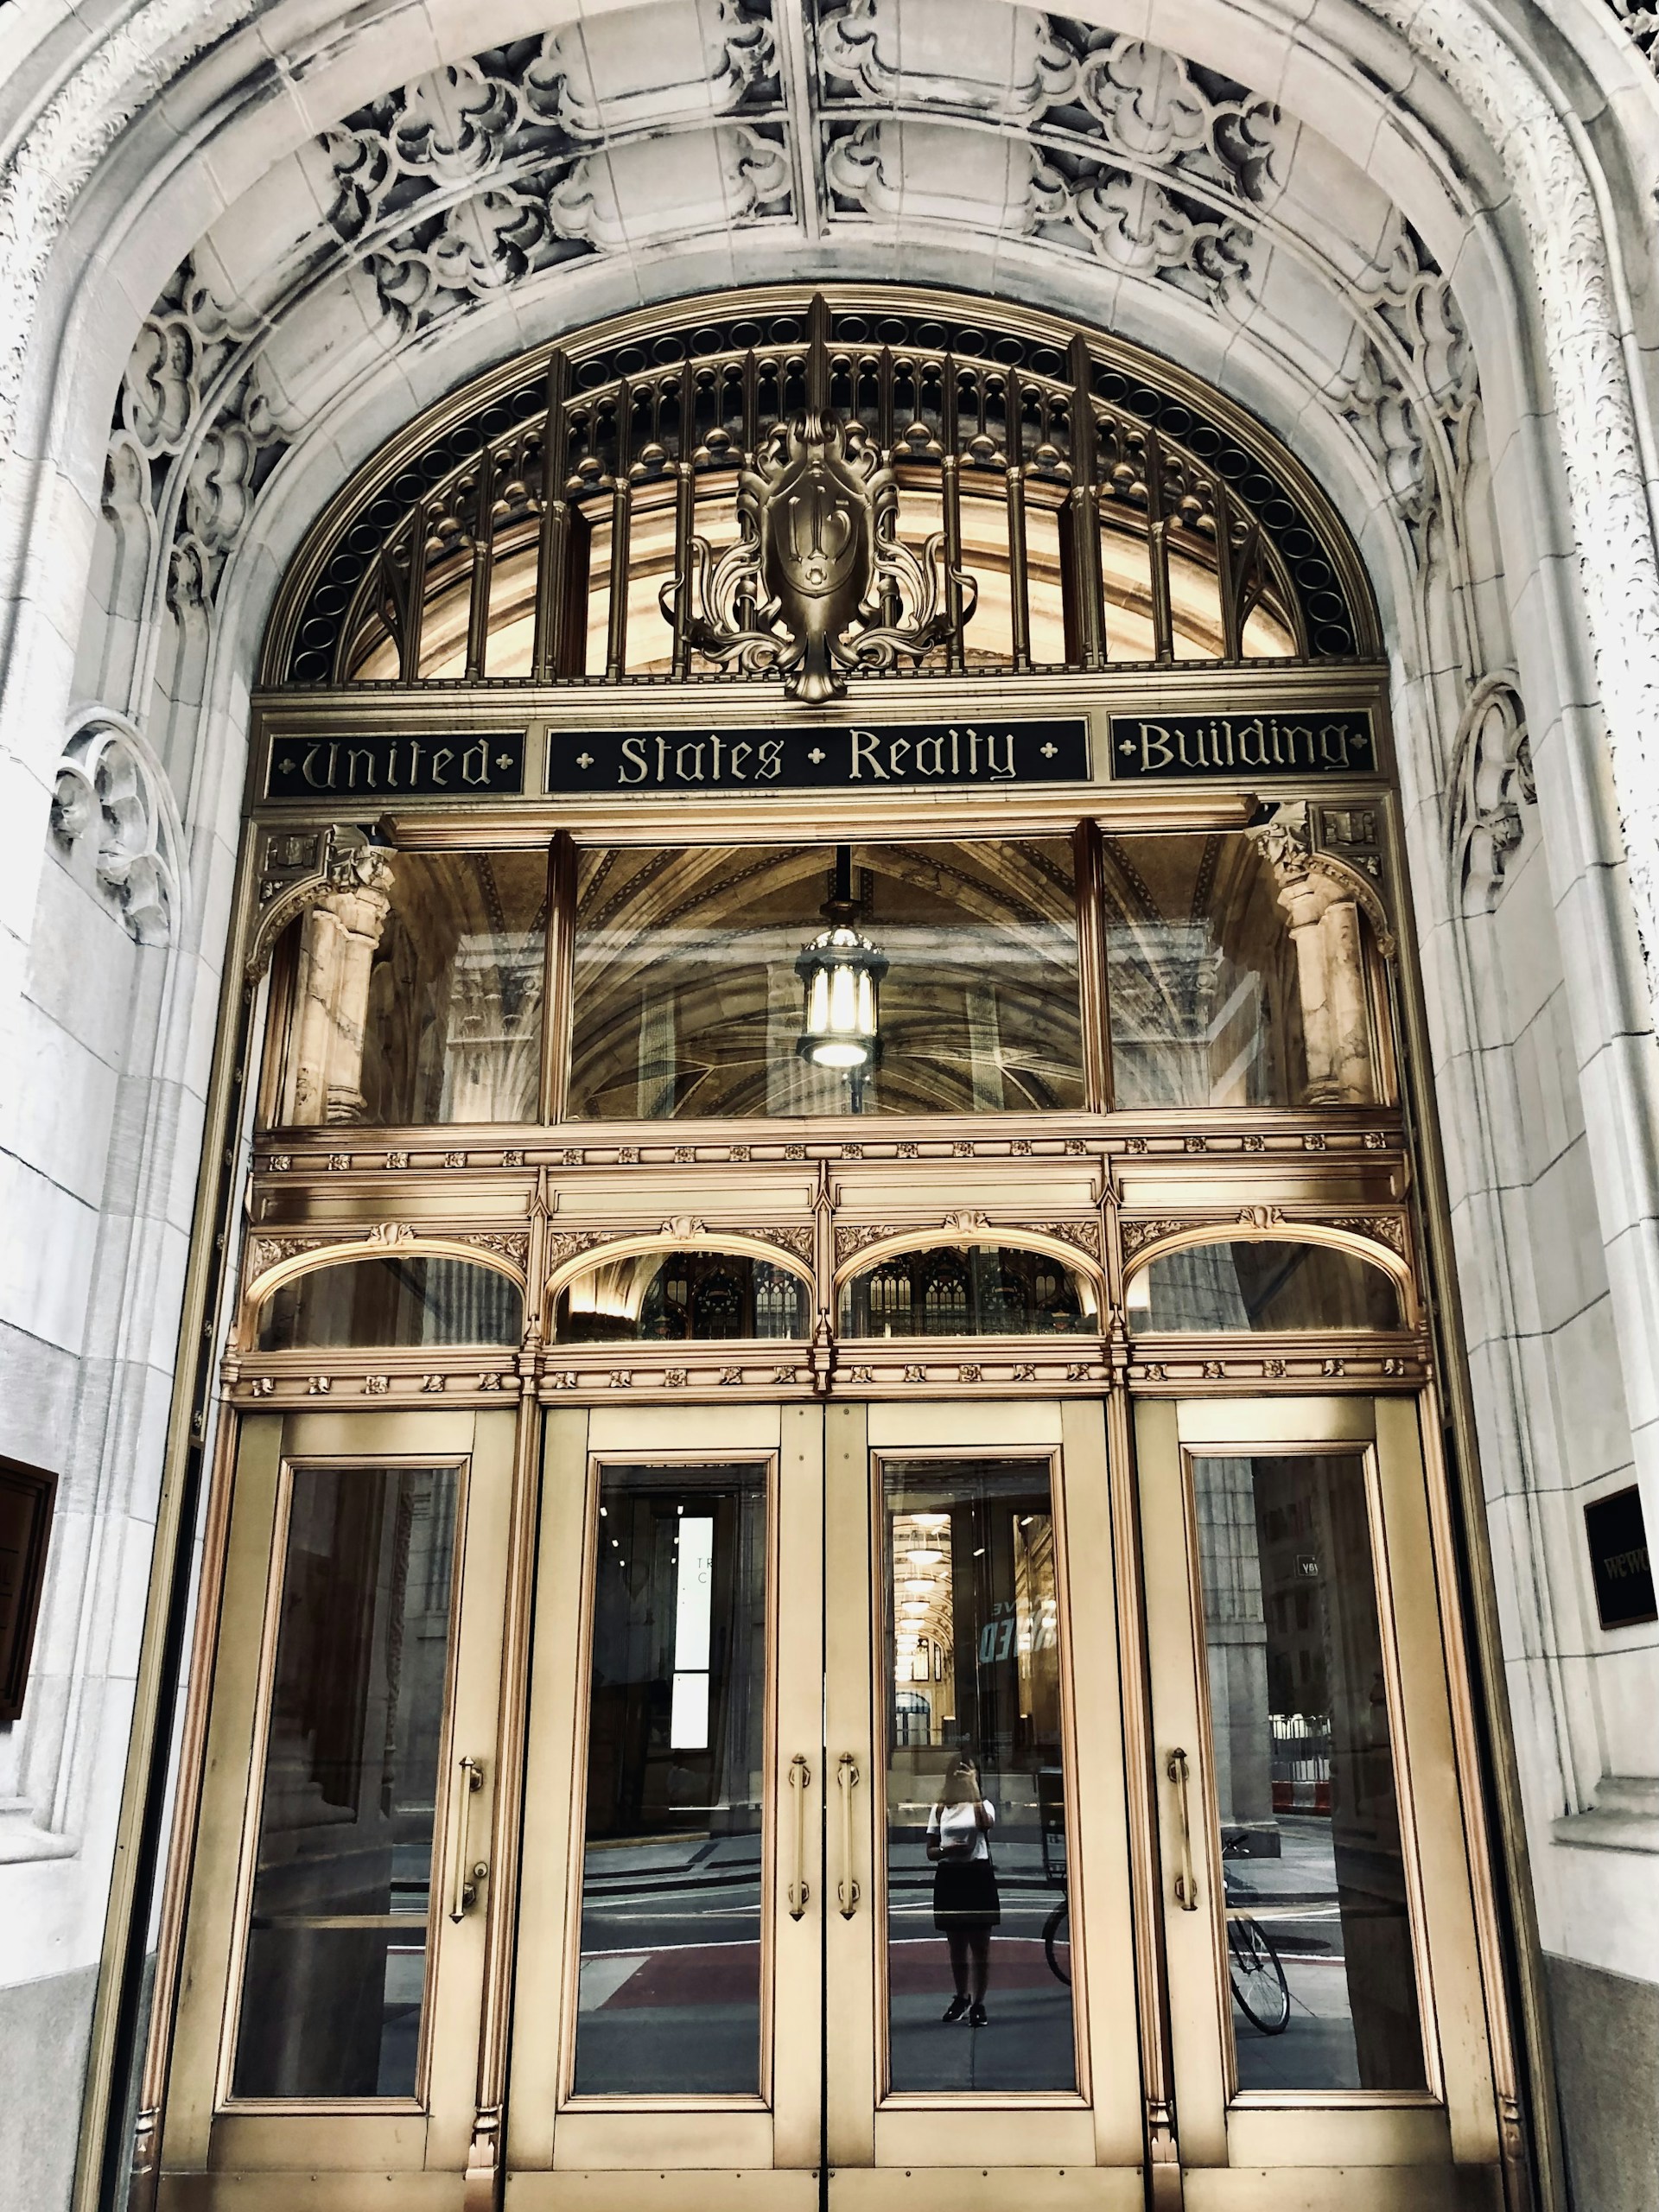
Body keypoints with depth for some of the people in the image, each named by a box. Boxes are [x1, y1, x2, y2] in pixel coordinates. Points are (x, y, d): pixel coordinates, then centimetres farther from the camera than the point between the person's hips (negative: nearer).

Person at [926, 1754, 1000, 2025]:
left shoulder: (982, 1805, 0)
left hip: (977, 1875, -3)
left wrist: (973, 1788, -23)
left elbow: (986, 1823, -25)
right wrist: (946, 1851, -15)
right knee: (956, 1944, 13)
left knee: (980, 1944, 0)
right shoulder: (940, 1809, 7)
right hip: (949, 1878, 3)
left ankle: (978, 2003, 8)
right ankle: (962, 1997, 30)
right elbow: (930, 1850, 7)